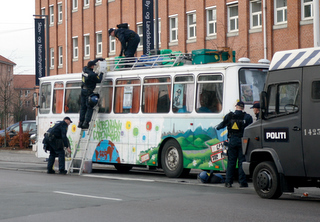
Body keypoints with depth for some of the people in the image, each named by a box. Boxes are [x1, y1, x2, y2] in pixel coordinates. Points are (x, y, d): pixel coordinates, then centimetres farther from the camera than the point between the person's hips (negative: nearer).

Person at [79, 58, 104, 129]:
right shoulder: (92, 74, -21)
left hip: (83, 90, 8)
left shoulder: (84, 69, 3)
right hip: (88, 91, -8)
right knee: (89, 107, -3)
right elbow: (99, 80, -10)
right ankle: (86, 123, -9)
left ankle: (81, 122, 13)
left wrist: (98, 59, 29)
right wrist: (101, 74, 4)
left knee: (83, 107, 13)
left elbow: (91, 63, 21)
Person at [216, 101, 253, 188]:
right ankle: (242, 182, 0)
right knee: (242, 161, 1)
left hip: (232, 141, 2)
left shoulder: (229, 116, 3)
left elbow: (223, 124, 13)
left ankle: (228, 182, 9)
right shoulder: (247, 117, -2)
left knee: (231, 162, 8)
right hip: (242, 141, -2)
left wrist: (217, 127, 33)